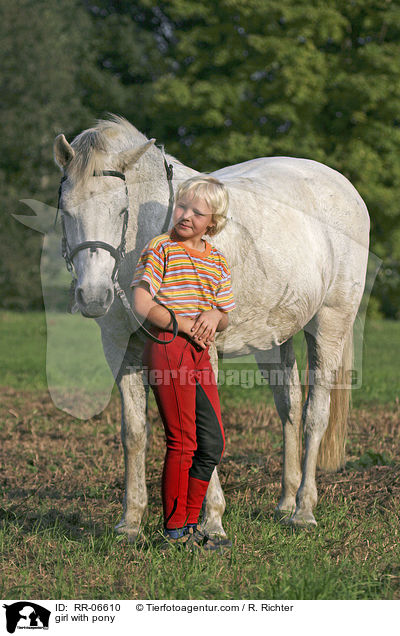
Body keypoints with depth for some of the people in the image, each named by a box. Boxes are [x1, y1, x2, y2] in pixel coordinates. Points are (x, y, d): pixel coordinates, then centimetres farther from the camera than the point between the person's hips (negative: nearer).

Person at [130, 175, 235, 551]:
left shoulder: (217, 260, 15)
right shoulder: (160, 249, -4)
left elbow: (225, 319, 17)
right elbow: (142, 304, -11)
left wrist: (215, 315, -6)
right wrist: (183, 326, -16)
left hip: (199, 352, 7)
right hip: (167, 349, -7)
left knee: (212, 444, 7)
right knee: (182, 442, -6)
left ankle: (191, 525, 18)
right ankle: (174, 531, 3)